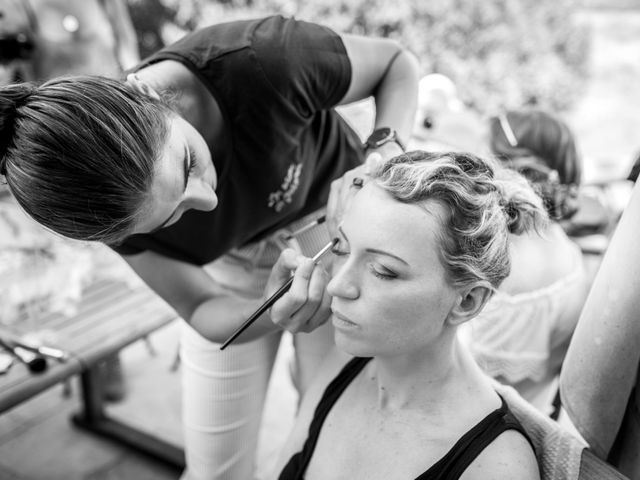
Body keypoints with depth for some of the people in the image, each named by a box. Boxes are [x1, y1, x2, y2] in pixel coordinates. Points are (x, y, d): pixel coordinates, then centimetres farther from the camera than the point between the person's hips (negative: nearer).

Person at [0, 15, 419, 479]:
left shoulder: (260, 62, -36)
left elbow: (398, 62, -17)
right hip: (230, 262, 1)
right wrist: (278, 314, -36)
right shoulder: (118, 201, -26)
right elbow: (203, 311, -15)